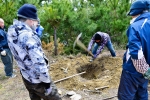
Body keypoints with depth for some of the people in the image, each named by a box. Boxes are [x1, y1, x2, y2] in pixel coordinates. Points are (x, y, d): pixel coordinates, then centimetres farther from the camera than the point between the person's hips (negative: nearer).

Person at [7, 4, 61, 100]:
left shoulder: (12, 32, -1)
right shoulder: (28, 35, -28)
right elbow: (39, 63, -30)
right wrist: (47, 82, -19)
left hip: (26, 78, 8)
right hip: (38, 80, -8)